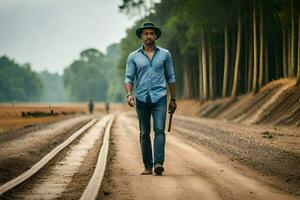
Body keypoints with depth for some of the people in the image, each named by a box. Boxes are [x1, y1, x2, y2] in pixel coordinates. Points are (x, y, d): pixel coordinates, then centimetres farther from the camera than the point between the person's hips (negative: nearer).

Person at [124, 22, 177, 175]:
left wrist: (173, 99, 11)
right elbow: (128, 77, 3)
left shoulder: (165, 54, 8)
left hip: (159, 98, -1)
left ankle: (158, 163, -23)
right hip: (141, 99, 1)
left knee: (159, 130, -14)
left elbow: (171, 77, 12)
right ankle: (148, 166, 9)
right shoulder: (133, 57, 7)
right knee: (144, 134, 4)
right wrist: (129, 94, -14)